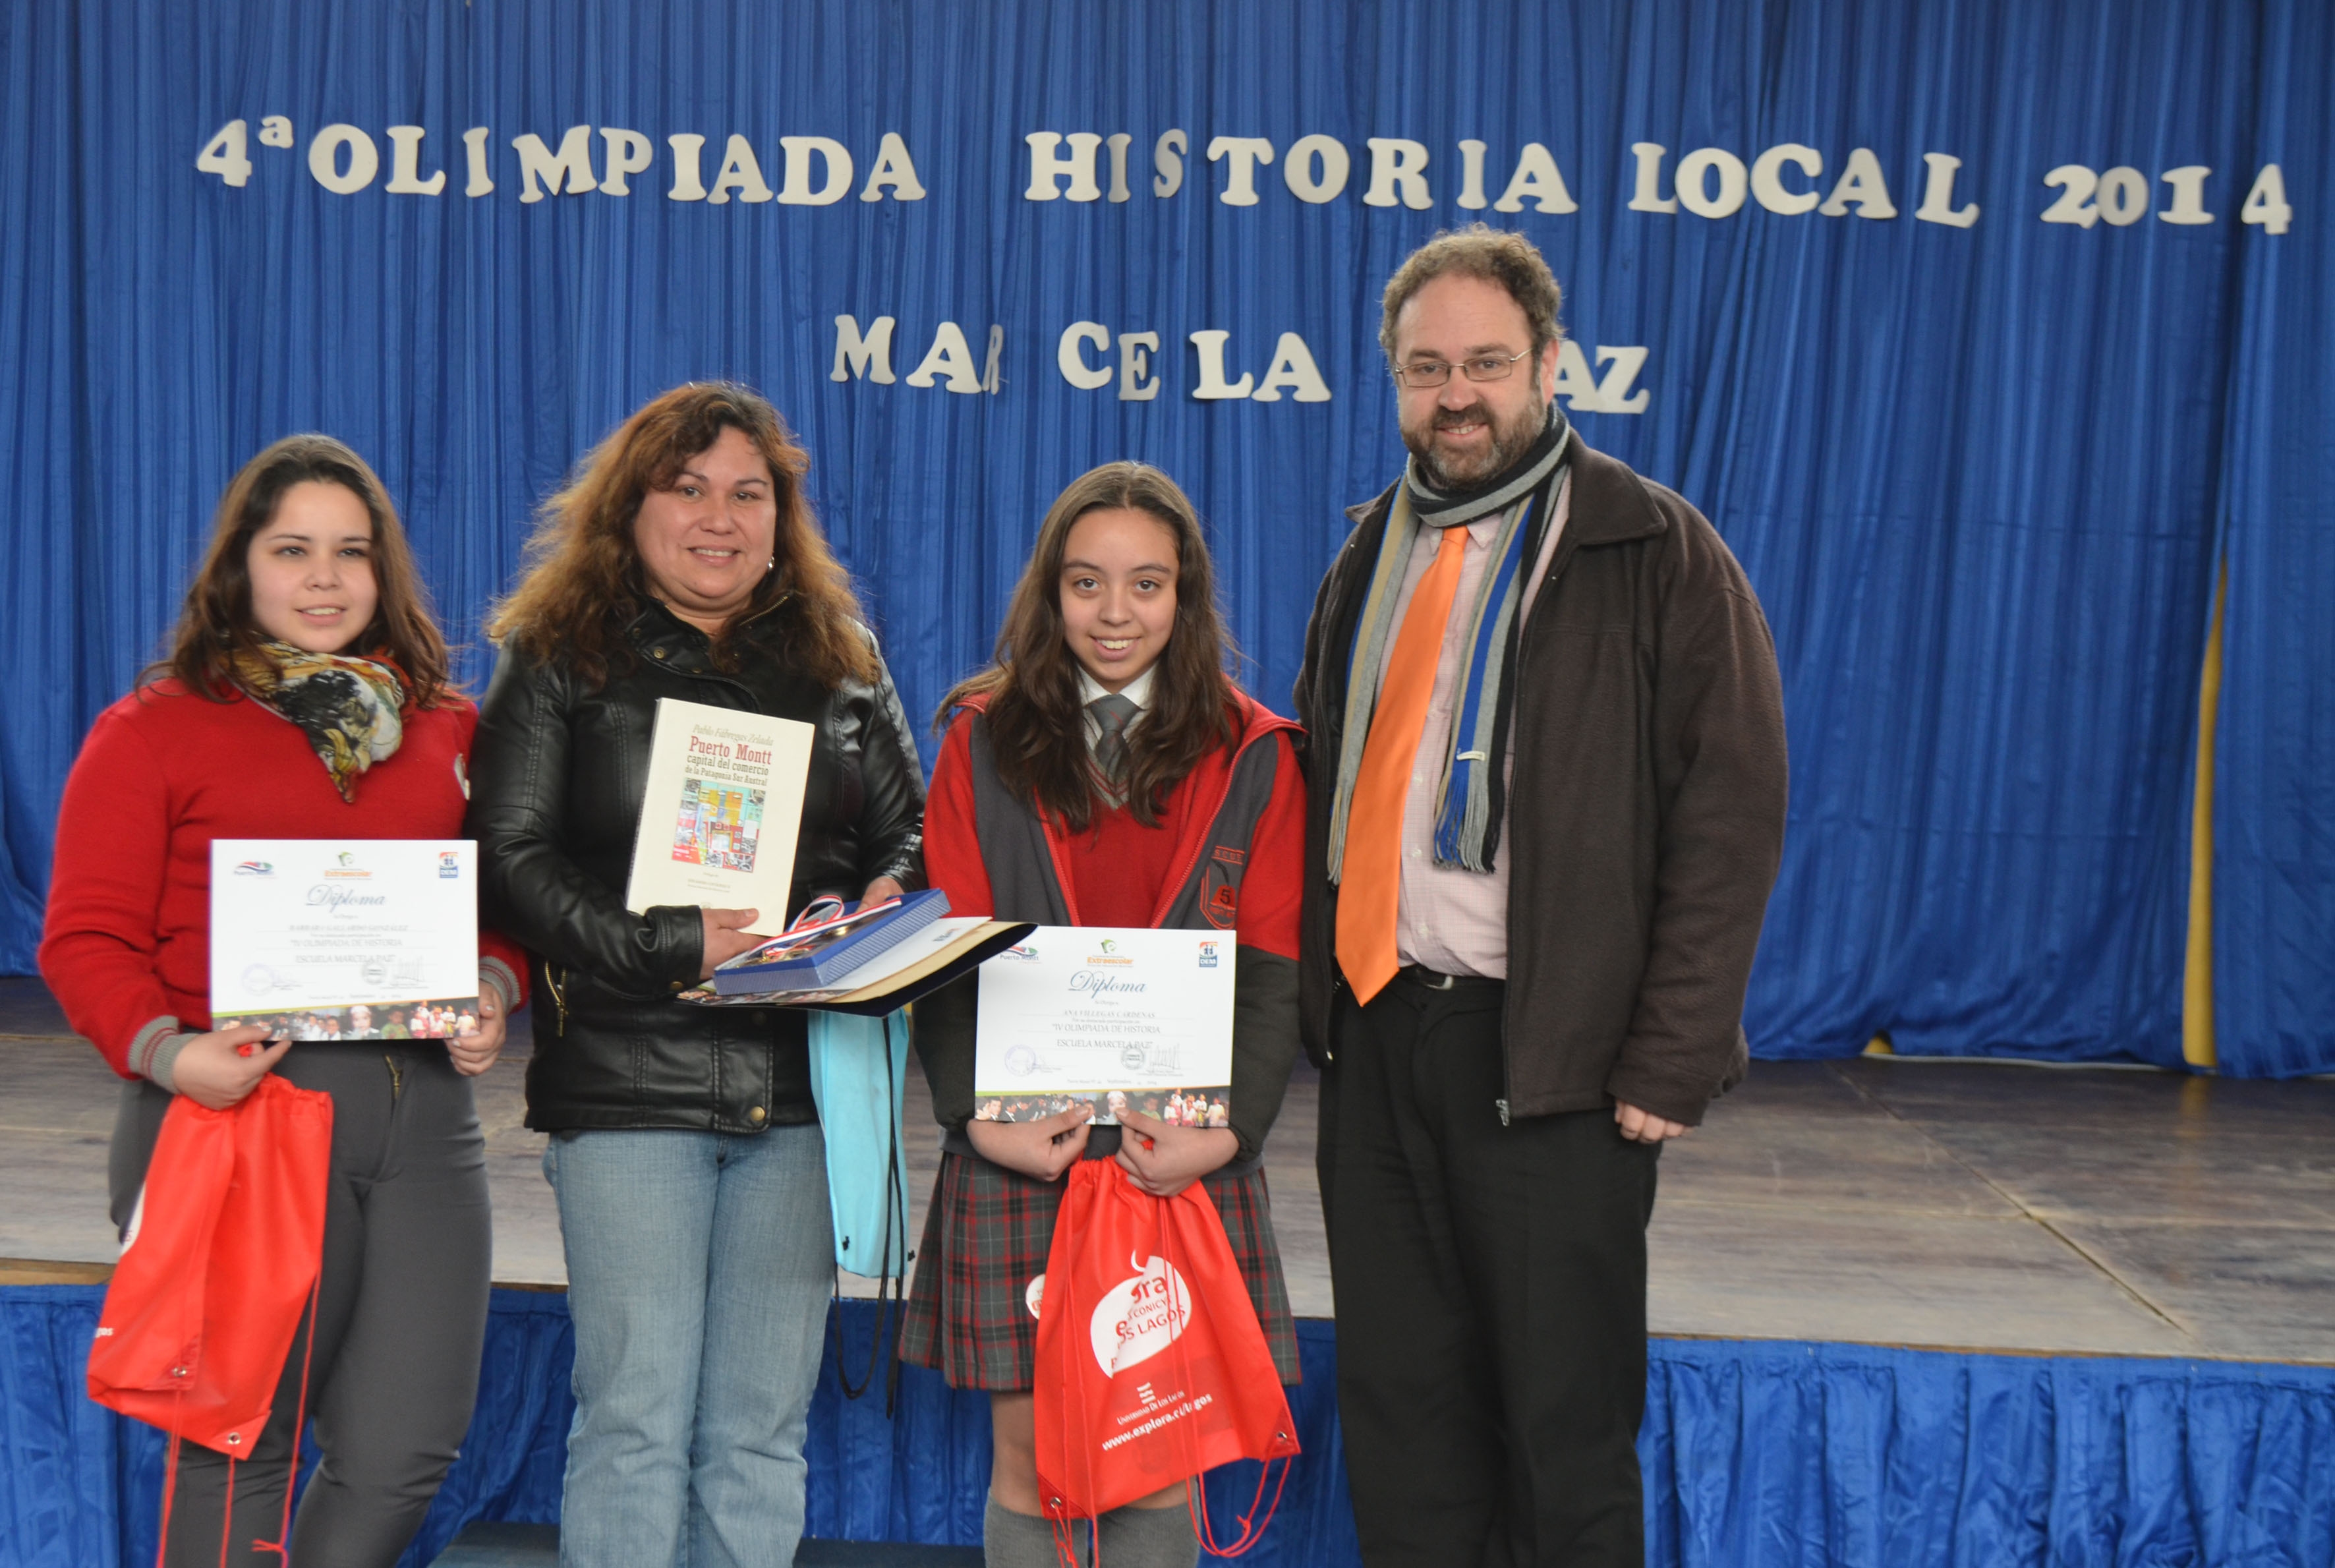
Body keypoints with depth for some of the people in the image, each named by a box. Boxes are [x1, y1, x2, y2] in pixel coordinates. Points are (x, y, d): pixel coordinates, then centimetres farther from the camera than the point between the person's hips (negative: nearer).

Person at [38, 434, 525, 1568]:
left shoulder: (445, 729, 15)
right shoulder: (152, 729, 3)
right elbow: (86, 940, -1)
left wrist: (493, 994, -1)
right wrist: (163, 1051, -18)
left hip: (421, 1112, 4)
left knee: (406, 1450, 2)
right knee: (243, 1451, 4)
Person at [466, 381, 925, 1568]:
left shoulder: (843, 667, 15)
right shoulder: (558, 660, 4)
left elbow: (911, 833, 17)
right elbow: (511, 858, -5)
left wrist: (884, 905, -7)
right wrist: (676, 944, -16)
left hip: (803, 1093, 3)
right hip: (628, 1084, -3)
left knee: (762, 1429, 7)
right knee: (635, 1419, -1)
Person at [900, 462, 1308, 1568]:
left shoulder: (1252, 756, 6)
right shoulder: (983, 739, 6)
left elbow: (1273, 969, 3)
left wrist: (1231, 1128, -10)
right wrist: (977, 1116, -11)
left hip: (1185, 1154, 0)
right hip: (1019, 1146, 0)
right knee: (1026, 1449, 3)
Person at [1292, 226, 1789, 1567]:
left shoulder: (1658, 556, -4)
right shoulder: (1374, 555, 15)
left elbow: (1732, 815, -8)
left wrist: (1671, 1064, -14)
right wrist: (1314, 1001, 10)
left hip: (1550, 1054, -5)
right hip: (1373, 1037, 6)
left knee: (1565, 1429, 2)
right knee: (1398, 1408, 11)